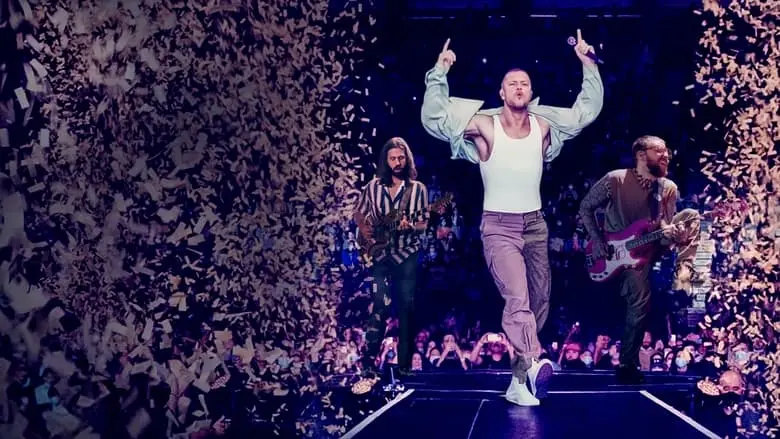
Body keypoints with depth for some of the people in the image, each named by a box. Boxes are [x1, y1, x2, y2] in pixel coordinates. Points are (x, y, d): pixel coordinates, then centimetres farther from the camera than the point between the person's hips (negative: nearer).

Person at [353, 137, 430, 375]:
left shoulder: (418, 189, 3)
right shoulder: (373, 187, 6)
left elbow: (424, 224, 3)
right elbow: (358, 213, 17)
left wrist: (410, 226, -18)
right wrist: (364, 228, -2)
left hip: (407, 254, 0)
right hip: (379, 253, 0)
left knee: (406, 307, 1)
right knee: (379, 306, -6)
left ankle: (404, 363, 9)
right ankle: (369, 359, 1)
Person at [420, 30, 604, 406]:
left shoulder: (544, 126, 3)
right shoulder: (484, 127, -7)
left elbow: (588, 110, 12)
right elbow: (433, 119, -12)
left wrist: (588, 64, 5)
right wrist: (440, 73, -19)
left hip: (535, 225, 5)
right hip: (498, 226, -5)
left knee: (539, 303, 6)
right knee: (517, 299, -25)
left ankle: (519, 382, 15)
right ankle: (534, 364, -45)